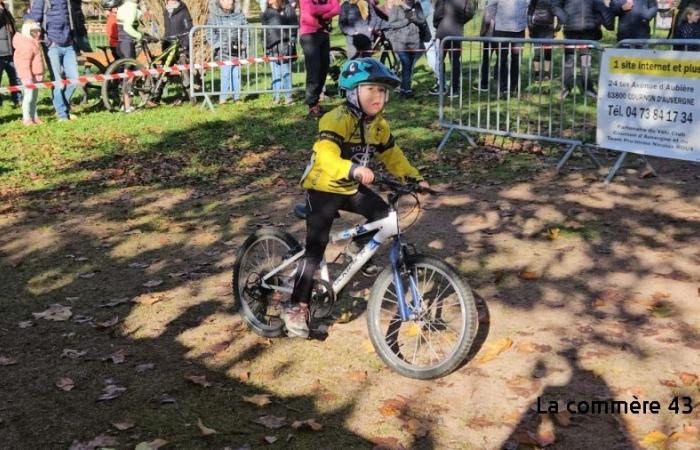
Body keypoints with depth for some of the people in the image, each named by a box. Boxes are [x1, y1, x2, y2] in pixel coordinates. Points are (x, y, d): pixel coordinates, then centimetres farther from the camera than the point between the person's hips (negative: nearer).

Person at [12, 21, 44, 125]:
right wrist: (27, 78, -26)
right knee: (29, 96, -6)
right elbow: (24, 63, -23)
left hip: (36, 75, 10)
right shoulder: (26, 46, -19)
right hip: (29, 75, -10)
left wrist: (40, 74, 23)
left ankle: (34, 116, 23)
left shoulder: (34, 43, 14)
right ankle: (26, 118, -1)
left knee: (34, 96, 15)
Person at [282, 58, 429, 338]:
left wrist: (414, 177, -4)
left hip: (352, 189, 7)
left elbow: (392, 155, 10)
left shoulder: (378, 124, 0)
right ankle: (296, 307, -3)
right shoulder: (338, 119, -26)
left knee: (384, 216, -12)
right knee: (316, 247, -11)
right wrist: (354, 170, -56)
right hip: (323, 188, -7)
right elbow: (325, 156, -40)